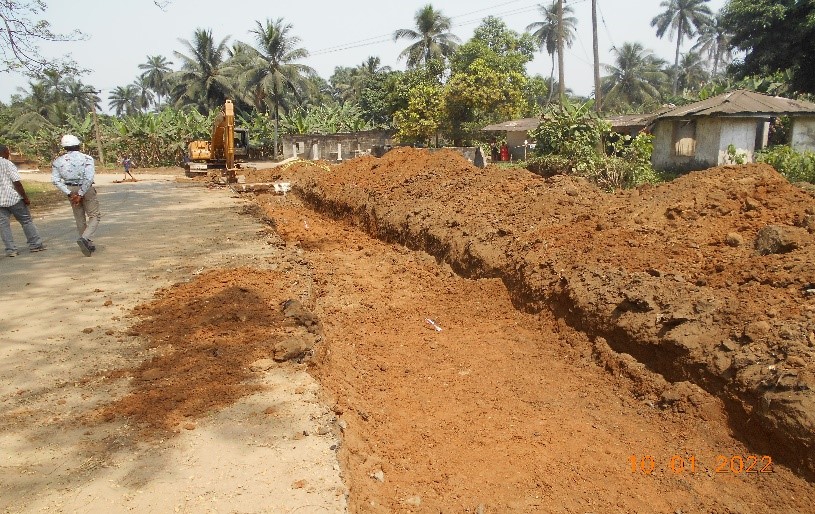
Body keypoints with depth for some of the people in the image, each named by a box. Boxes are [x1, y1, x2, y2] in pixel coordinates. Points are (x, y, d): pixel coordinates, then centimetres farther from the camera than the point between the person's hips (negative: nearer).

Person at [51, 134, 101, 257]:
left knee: (80, 218, 14)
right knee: (94, 216, 2)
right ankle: (85, 238, -22)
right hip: (86, 189, -4)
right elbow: (89, 178, -19)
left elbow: (55, 180, -4)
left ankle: (89, 244, 20)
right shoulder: (86, 158, -10)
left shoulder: (58, 161, 2)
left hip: (71, 190, 4)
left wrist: (69, 193, -5)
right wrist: (80, 194, -14)